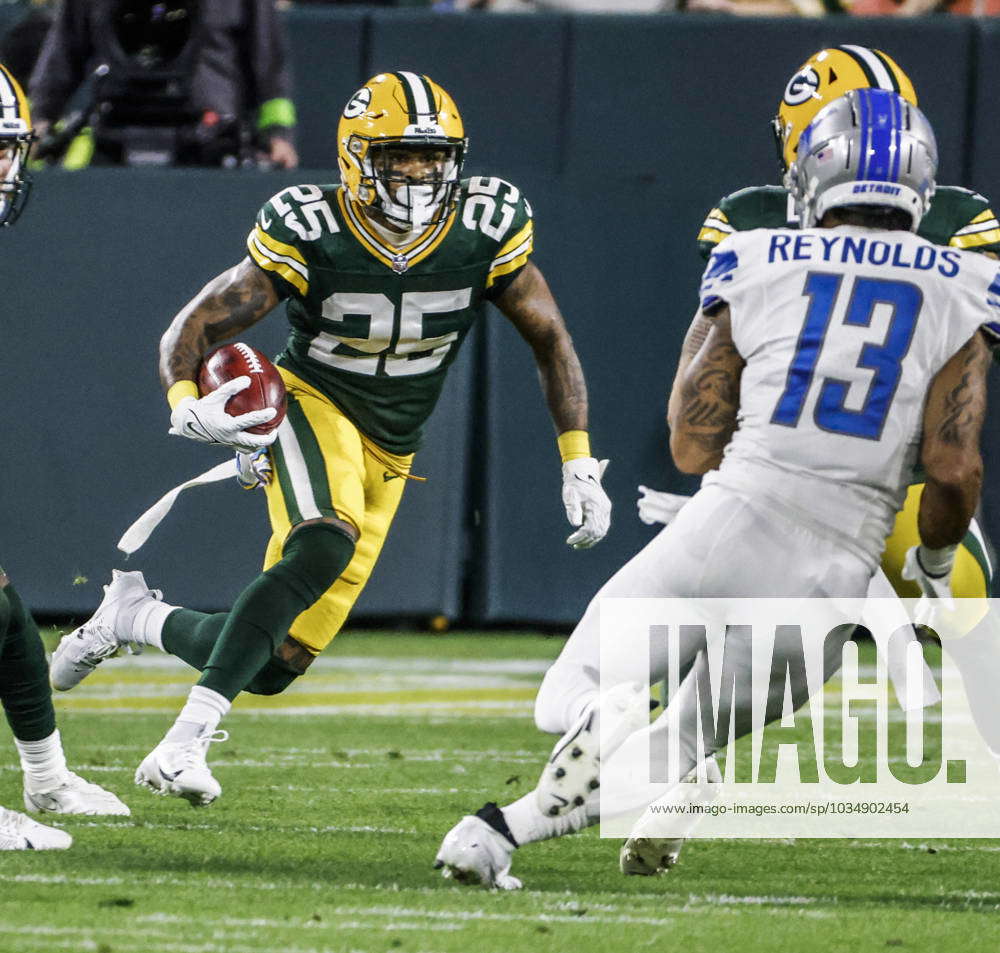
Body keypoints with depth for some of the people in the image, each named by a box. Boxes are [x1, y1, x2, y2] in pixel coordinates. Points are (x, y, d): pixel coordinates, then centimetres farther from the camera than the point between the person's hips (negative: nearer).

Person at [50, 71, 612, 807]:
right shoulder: (308, 236, -18)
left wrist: (580, 464, -2)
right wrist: (187, 407, -36)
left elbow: (550, 340, 3)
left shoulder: (486, 232, -10)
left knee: (275, 663, -4)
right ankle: (187, 741, -34)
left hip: (387, 456, 4)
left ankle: (135, 618, 25)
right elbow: (192, 331, -14)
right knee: (324, 548, -37)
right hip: (314, 407, -4)